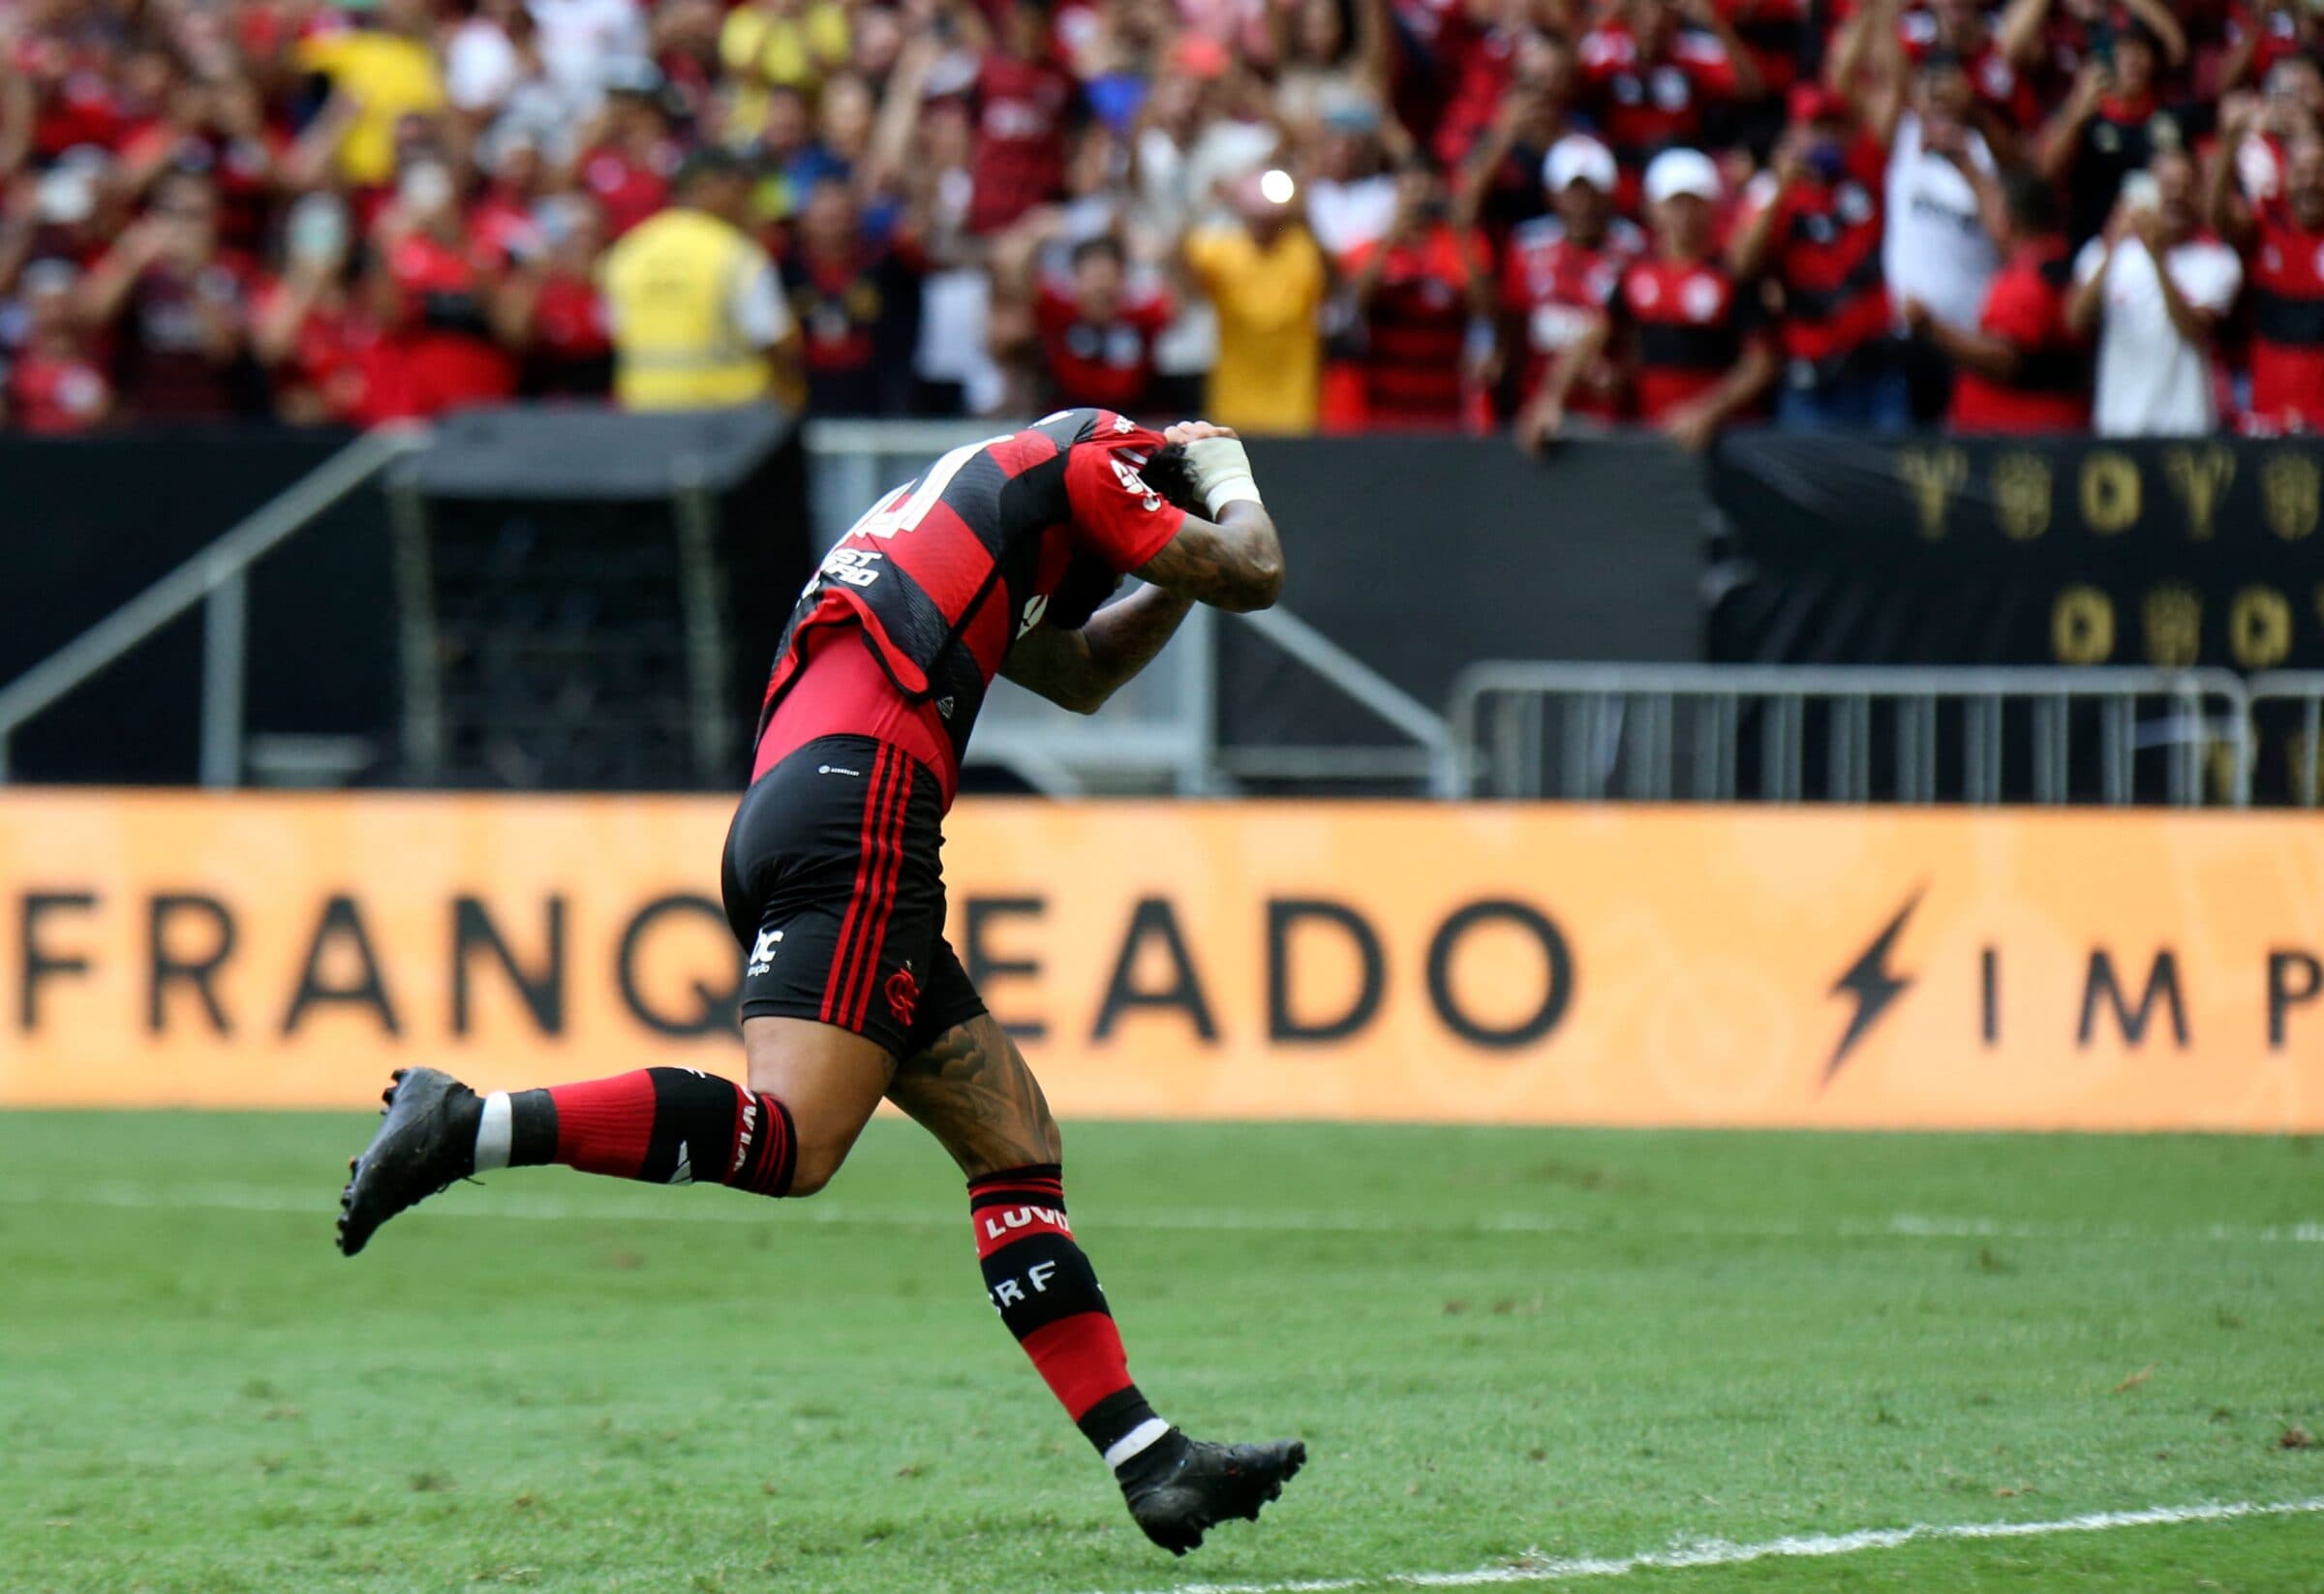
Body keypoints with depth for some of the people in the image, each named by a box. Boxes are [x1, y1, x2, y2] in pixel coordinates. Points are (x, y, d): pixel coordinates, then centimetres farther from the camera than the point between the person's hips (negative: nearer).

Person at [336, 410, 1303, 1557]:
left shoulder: (961, 505, 36)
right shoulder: (1078, 464, 12)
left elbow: (1079, 675, 48)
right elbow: (1248, 578, 13)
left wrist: (1178, 583, 42)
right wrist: (1230, 482, 33)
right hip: (857, 805, -9)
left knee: (1016, 1146, 8)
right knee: (790, 1142, -22)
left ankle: (1150, 1462, 3)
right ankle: (464, 1126, -28)